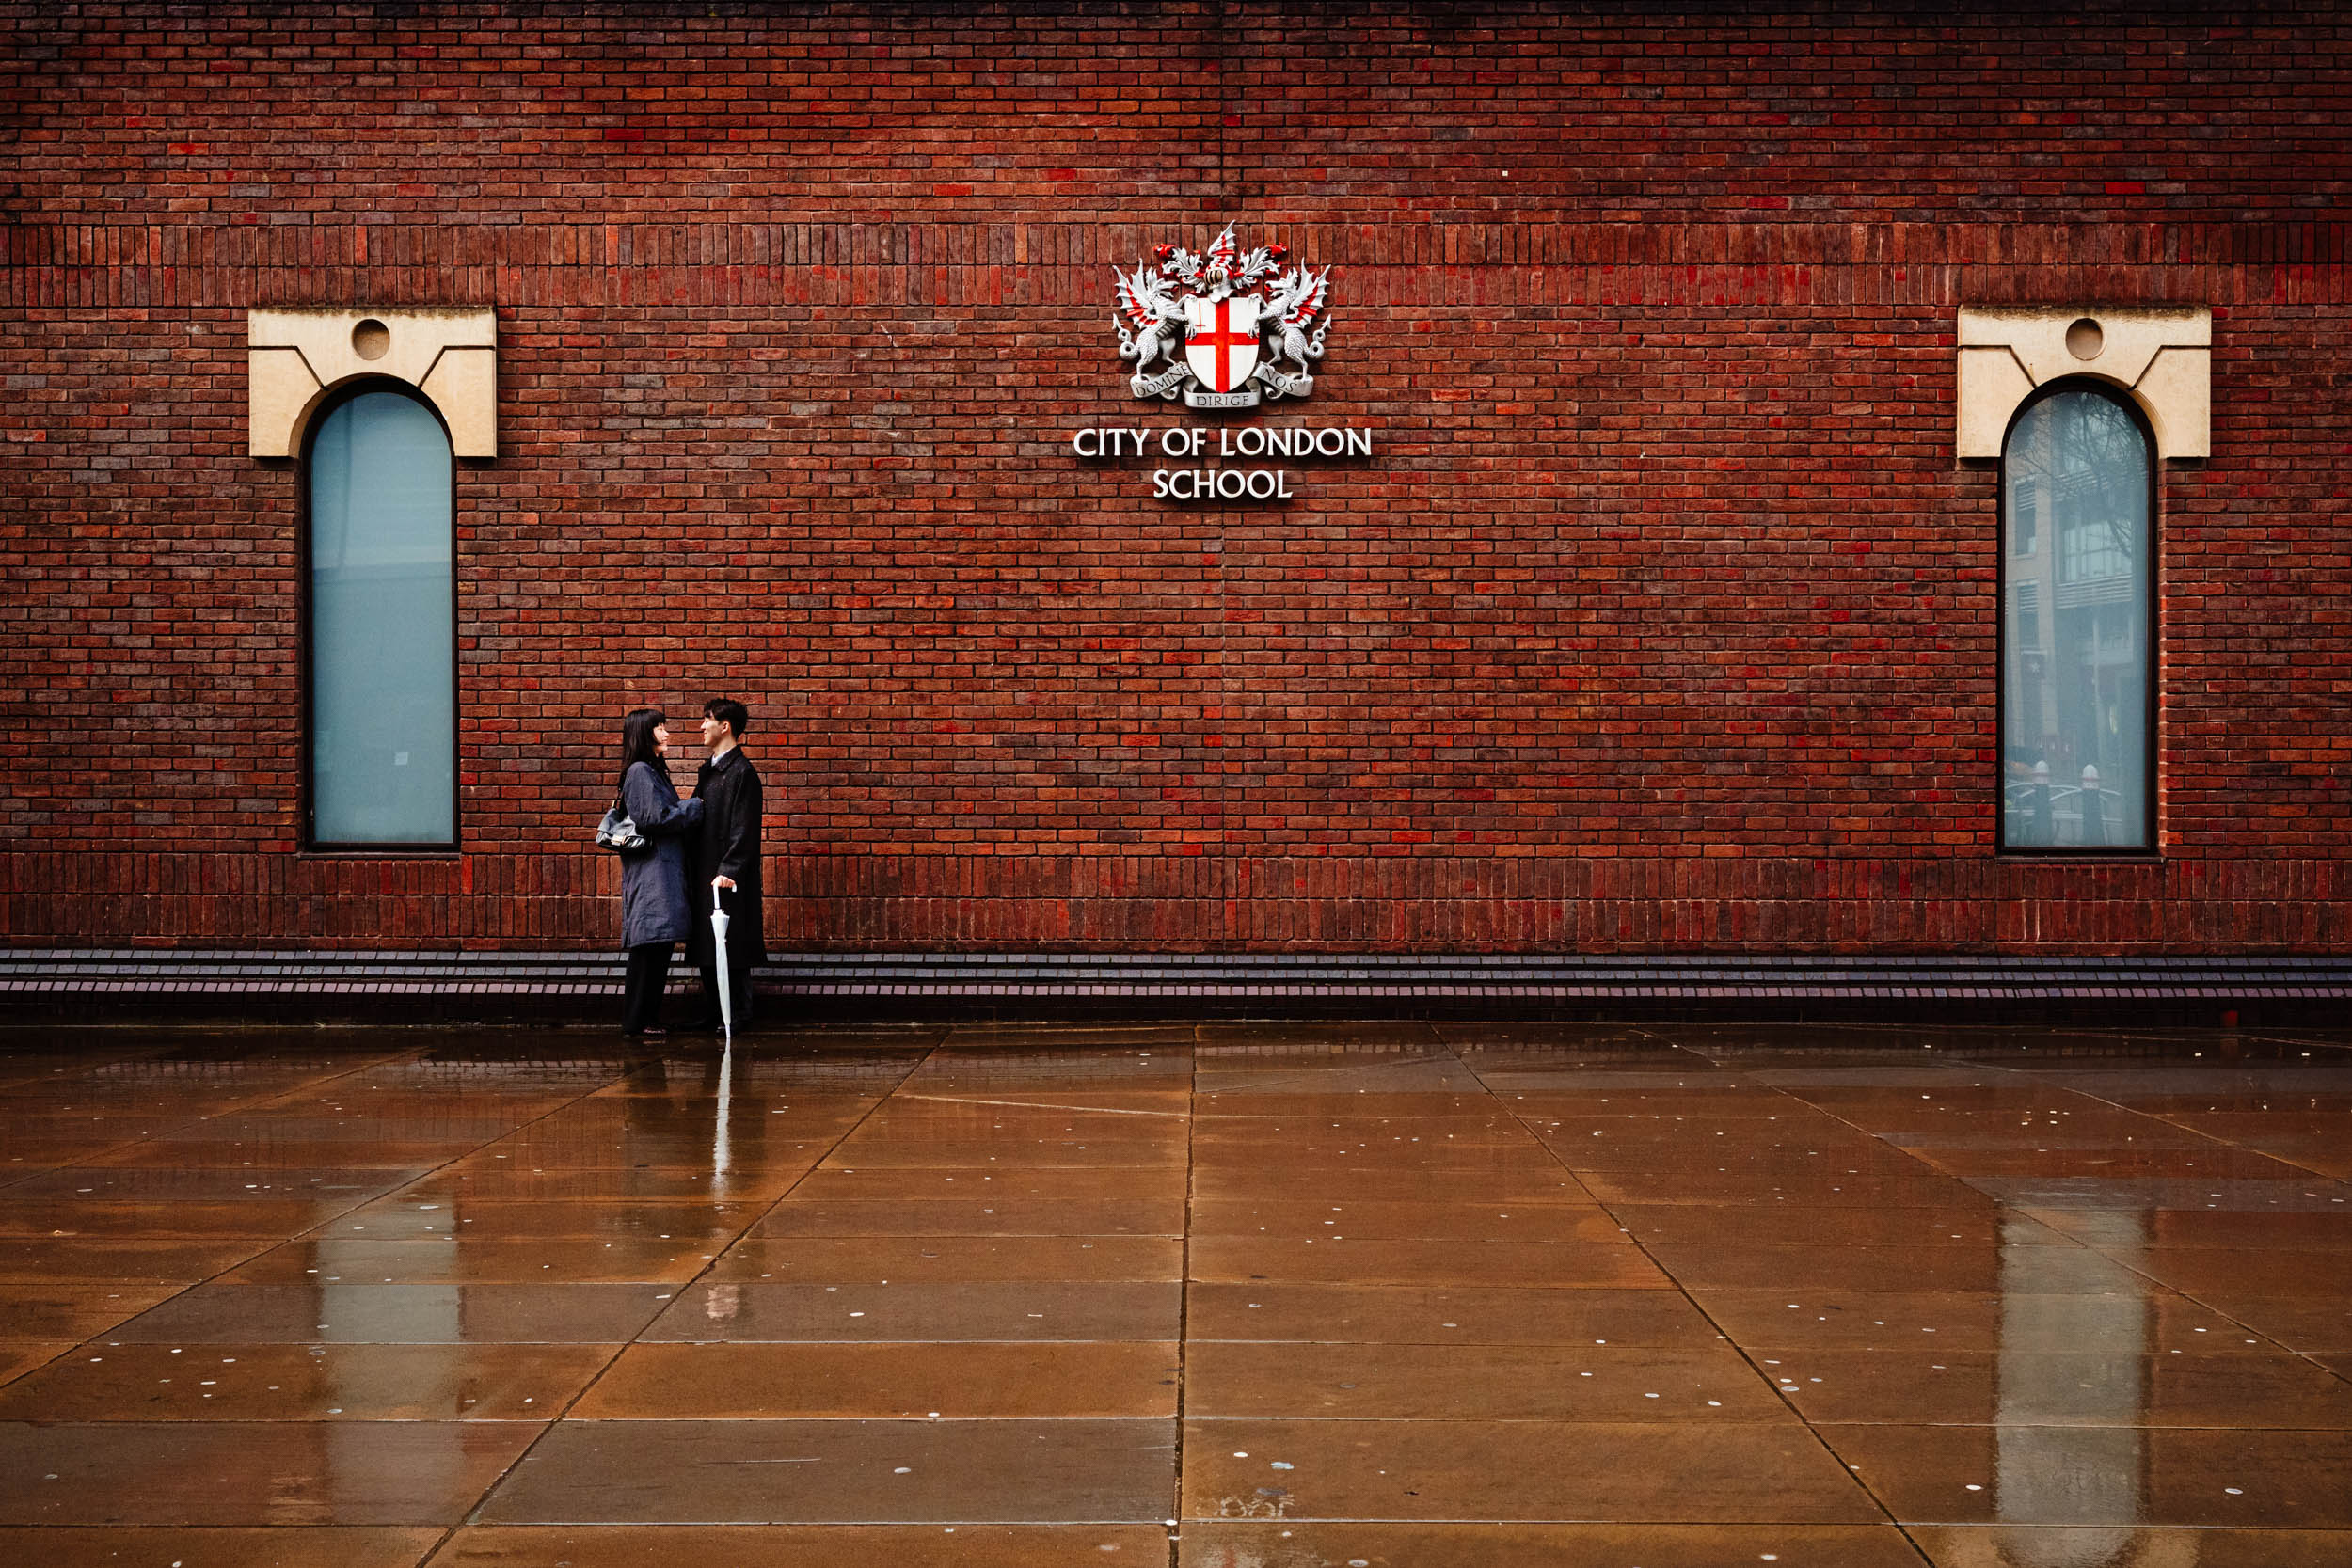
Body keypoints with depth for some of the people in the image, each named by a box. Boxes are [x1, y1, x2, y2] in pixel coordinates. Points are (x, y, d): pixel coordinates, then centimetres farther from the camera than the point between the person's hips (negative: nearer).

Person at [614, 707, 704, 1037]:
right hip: (651, 872, -10)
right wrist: (695, 807, -7)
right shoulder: (640, 772, -11)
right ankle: (637, 1020, -7)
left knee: (658, 947, 9)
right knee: (650, 945, -10)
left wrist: (689, 810, 7)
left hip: (664, 871, 10)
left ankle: (646, 1018, 13)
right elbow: (656, 818, -18)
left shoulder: (654, 771, 20)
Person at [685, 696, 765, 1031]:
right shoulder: (708, 771, 15)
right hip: (704, 874, 9)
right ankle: (713, 1013, 19)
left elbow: (743, 830, -17)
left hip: (728, 879, -9)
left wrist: (727, 871, -22)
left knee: (731, 948, -3)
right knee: (706, 950, 11)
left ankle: (739, 1014, 5)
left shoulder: (742, 772, -12)